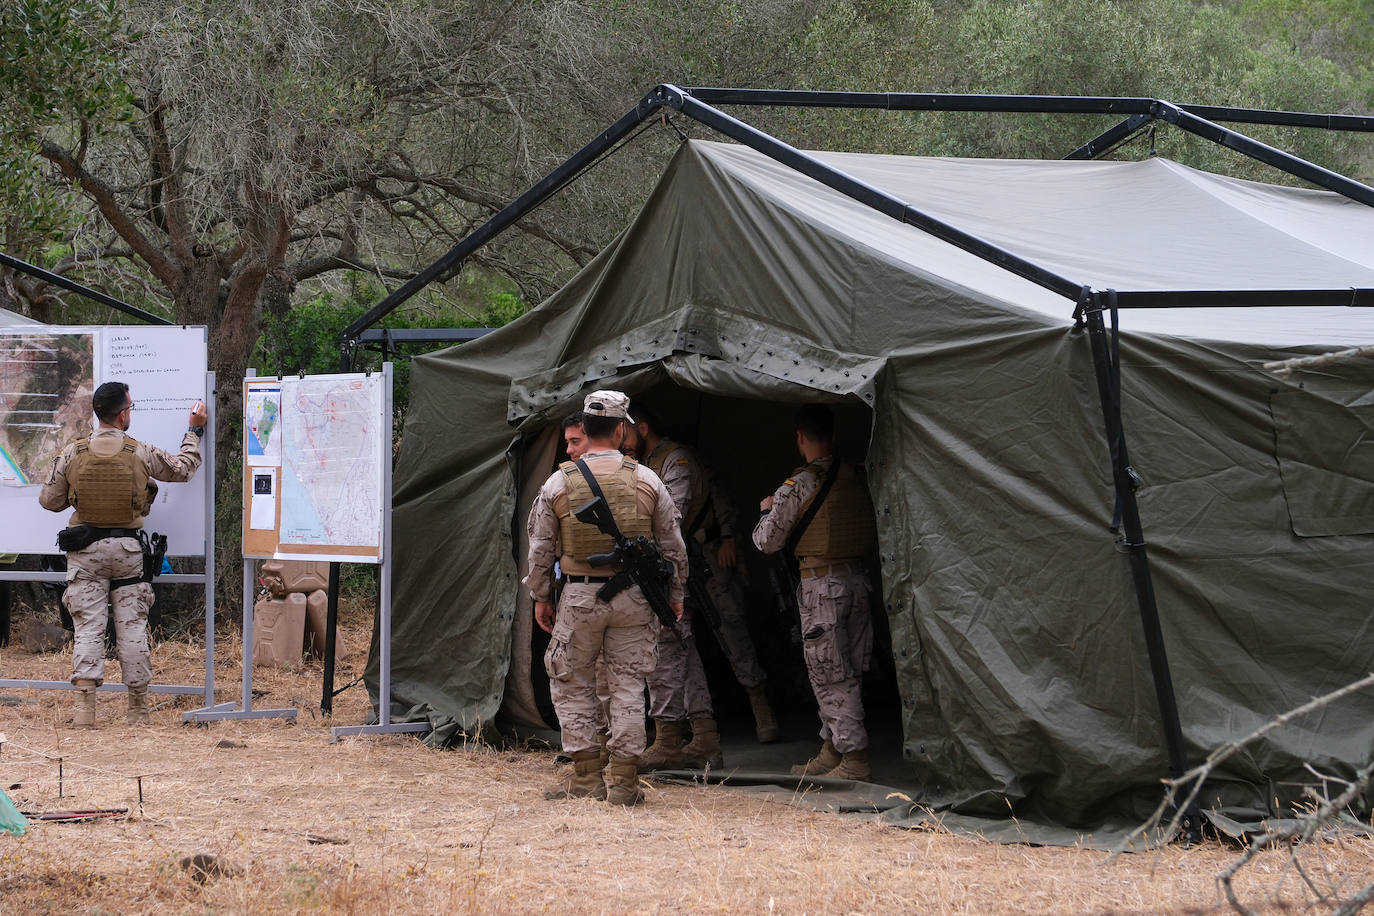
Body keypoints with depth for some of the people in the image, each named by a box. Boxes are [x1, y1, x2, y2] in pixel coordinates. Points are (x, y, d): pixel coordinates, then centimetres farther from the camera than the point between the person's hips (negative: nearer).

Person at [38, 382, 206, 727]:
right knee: (132, 627, 5)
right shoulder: (141, 454, -6)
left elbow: (49, 500, 2)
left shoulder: (71, 455, -5)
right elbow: (183, 469, 10)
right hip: (128, 550, 0)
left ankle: (84, 707, -11)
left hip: (85, 552, 0)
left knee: (88, 626, -1)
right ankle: (138, 710, 9)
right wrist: (194, 430, 24)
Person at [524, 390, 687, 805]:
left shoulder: (558, 483, -3)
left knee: (572, 683, 11)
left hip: (579, 596, -1)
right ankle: (623, 779, 7)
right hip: (633, 598, 1)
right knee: (628, 685, 7)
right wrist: (674, 595, 16)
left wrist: (540, 597, 15)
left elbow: (540, 548, 3)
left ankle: (587, 774, 9)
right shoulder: (646, 481, -2)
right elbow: (672, 545, 4)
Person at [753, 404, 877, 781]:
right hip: (857, 579, 6)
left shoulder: (796, 488, -11)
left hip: (821, 586, -6)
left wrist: (767, 510, 17)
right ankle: (831, 753, 20)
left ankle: (855, 759, -5)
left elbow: (767, 541, -2)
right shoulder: (855, 481, 6)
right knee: (844, 674, 13)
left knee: (831, 677, -2)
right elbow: (873, 534, 16)